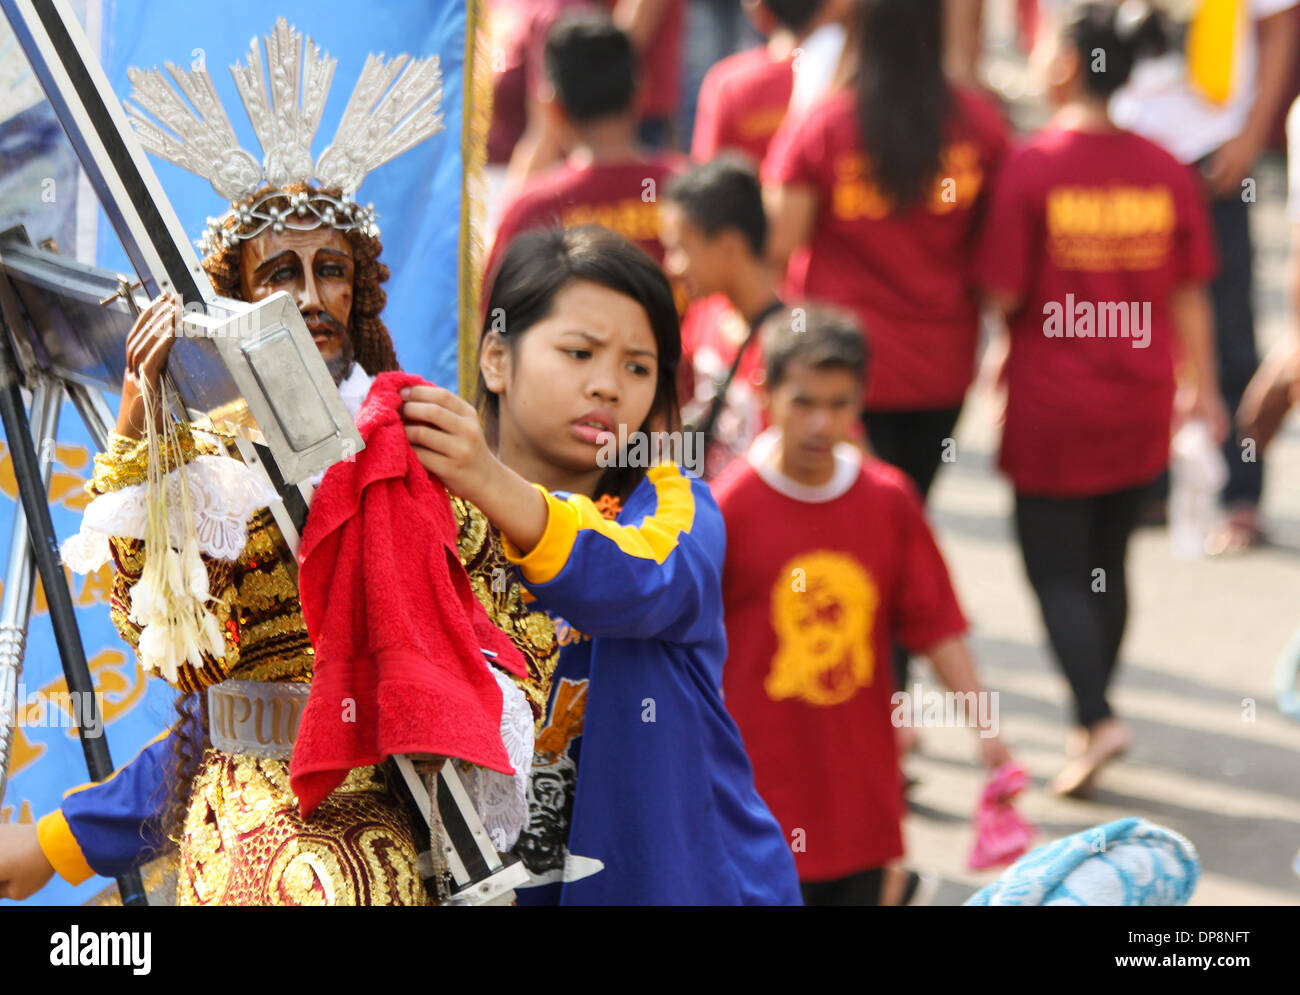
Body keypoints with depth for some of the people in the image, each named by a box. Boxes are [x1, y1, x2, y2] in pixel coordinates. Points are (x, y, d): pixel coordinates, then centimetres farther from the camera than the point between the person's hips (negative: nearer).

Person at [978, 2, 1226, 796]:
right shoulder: (1165, 171, -2)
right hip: (1141, 403, 4)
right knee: (1108, 561, 16)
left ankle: (1097, 716, -10)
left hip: (1053, 402, -4)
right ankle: (1089, 721, 23)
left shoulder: (1032, 167, -14)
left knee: (1054, 566, 5)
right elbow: (1189, 293, 4)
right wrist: (1202, 386, 14)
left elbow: (1002, 292, -12)